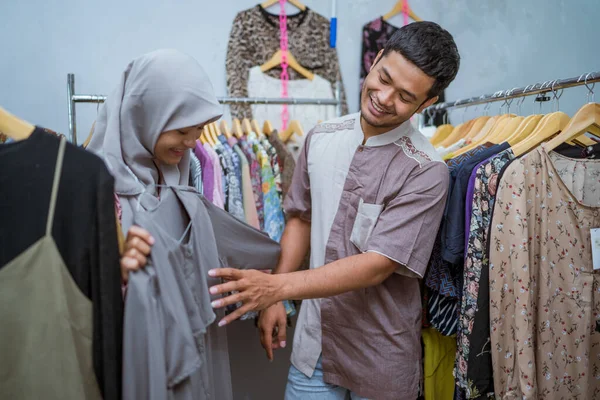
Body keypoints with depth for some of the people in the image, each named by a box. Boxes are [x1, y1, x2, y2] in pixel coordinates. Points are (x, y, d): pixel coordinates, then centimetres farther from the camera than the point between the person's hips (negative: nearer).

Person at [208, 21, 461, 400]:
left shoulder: (426, 170, -20)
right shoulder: (321, 138, -3)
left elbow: (378, 265, -23)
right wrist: (273, 299, 1)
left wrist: (278, 286, -30)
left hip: (380, 355, -3)